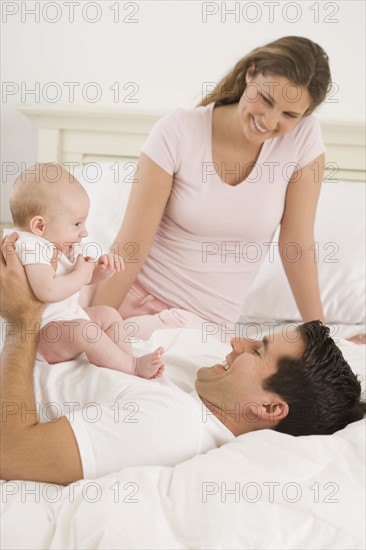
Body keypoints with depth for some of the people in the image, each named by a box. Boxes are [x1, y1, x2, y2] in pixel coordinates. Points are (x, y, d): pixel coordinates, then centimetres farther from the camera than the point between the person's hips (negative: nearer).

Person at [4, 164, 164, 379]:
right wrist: (80, 274, -22)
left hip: (68, 317, 11)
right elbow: (47, 291, -38)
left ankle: (125, 360, 9)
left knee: (109, 314, 14)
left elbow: (87, 277, 18)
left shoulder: (60, 245, 6)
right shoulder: (30, 247, -24)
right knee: (85, 330, -31)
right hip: (40, 336, -11)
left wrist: (103, 268, -5)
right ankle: (133, 367, -18)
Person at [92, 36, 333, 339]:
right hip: (132, 296, -1)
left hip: (207, 322, 1)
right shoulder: (178, 131, -14)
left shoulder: (304, 136, -9)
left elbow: (298, 246, -3)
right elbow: (131, 247, -14)